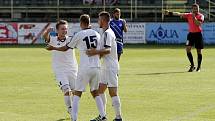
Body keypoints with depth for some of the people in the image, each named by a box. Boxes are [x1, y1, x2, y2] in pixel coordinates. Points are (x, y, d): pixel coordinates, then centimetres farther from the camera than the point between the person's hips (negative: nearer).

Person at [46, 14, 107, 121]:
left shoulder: (79, 35, -6)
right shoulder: (96, 34, 8)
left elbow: (66, 48, 6)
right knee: (95, 93, 17)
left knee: (77, 93, 1)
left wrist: (53, 48, 21)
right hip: (96, 67, 5)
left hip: (85, 68, -5)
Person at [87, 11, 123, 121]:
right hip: (106, 66, 11)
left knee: (113, 92, -9)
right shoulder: (106, 32, 17)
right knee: (100, 90, 14)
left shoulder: (107, 33, -16)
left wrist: (95, 52, -36)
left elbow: (107, 50, -29)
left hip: (111, 66, -11)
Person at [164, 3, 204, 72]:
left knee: (199, 51, 2)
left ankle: (199, 67, 14)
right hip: (191, 34, 2)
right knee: (188, 49, -10)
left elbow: (198, 24, -19)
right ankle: (192, 66, 1)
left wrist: (194, 17, -25)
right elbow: (179, 14, -3)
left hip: (198, 34, -2)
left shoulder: (201, 16, -3)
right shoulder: (189, 15, 4)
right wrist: (169, 13, -11)